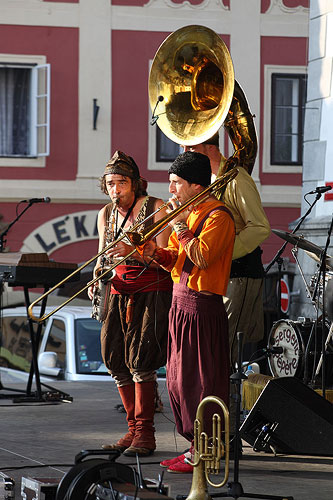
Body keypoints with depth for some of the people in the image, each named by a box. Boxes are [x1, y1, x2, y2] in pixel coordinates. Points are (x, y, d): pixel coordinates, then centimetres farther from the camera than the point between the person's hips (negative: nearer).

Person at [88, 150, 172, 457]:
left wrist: (133, 251, -26)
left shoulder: (156, 208, -5)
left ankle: (145, 434, -10)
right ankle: (133, 430, 12)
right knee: (117, 362, 2)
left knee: (140, 360, -14)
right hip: (119, 292, 6)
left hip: (152, 291, -6)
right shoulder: (106, 215, 13)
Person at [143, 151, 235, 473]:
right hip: (180, 303, 9)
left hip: (202, 307, -9)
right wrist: (155, 253, -3)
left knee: (200, 382, -6)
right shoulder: (188, 213, 17)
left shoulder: (217, 216, -12)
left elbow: (202, 257, -24)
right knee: (179, 379, 12)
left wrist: (179, 226, -15)